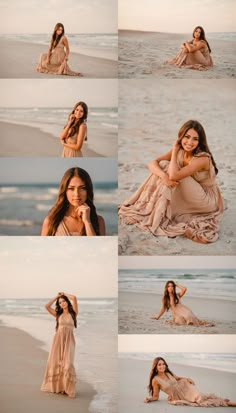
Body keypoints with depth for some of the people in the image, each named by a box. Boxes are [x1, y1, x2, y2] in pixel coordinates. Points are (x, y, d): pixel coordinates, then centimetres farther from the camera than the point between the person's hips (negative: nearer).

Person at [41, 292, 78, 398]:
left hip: (68, 339, -3)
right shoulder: (58, 314, 13)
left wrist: (64, 294, 8)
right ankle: (55, 386, 8)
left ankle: (67, 388, -10)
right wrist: (56, 297, 10)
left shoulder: (73, 313, 4)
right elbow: (47, 306, 4)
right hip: (58, 339, 3)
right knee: (55, 362, 0)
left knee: (67, 363, -11)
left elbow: (74, 298, -8)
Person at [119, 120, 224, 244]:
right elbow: (152, 163, -13)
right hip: (189, 198, 7)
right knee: (163, 165, -11)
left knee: (175, 174, -26)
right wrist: (164, 176, -34)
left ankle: (157, 215, -15)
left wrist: (175, 151, -23)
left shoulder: (202, 158, -27)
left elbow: (174, 176, -37)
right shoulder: (180, 151, -6)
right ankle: (147, 208, -6)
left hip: (208, 201, -7)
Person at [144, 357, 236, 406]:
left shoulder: (168, 373, 1)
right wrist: (149, 399, -26)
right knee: (198, 399, -22)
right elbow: (155, 396, -6)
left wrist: (188, 379, 3)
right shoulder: (155, 380, -15)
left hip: (183, 389, 5)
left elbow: (178, 378, 20)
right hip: (177, 397, -4)